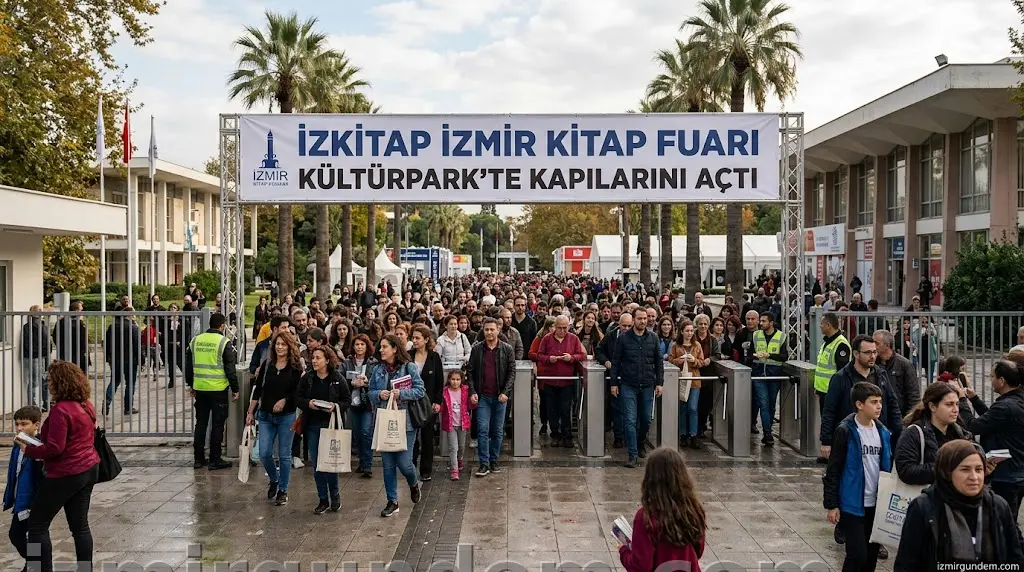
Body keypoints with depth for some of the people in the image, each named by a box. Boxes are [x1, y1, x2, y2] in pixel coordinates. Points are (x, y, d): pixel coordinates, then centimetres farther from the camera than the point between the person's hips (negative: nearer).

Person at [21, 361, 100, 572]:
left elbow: (54, 448, -22)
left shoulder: (60, 410, -20)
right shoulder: (86, 405, 7)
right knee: (80, 525, 13)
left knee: (37, 525, 5)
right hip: (89, 469, 9)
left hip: (66, 474, -9)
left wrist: (28, 450, -8)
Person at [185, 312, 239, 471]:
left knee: (201, 423, 13)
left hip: (199, 388, 5)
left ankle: (198, 458, 18)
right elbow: (230, 369, -9)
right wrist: (235, 389, -1)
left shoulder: (195, 341, 6)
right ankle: (215, 460, 5)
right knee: (217, 424, 3)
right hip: (218, 389, -5)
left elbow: (188, 365, 13)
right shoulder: (224, 343, -9)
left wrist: (190, 385, 24)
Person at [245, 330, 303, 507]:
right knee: (264, 454, 1)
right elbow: (257, 389, 8)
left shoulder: (296, 368, -5)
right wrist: (250, 413, 7)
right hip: (265, 415, 3)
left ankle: (283, 490, 17)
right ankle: (273, 481, 29)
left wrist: (285, 400, -18)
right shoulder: (267, 364, 5)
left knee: (284, 455, 3)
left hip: (286, 416, -3)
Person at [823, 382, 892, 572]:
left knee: (872, 554, 11)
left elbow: (888, 467, 15)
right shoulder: (845, 431, -12)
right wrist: (831, 504, -11)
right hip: (852, 505, -6)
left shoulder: (883, 432, 5)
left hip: (876, 505, 6)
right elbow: (833, 471, -10)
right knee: (858, 554, -7)